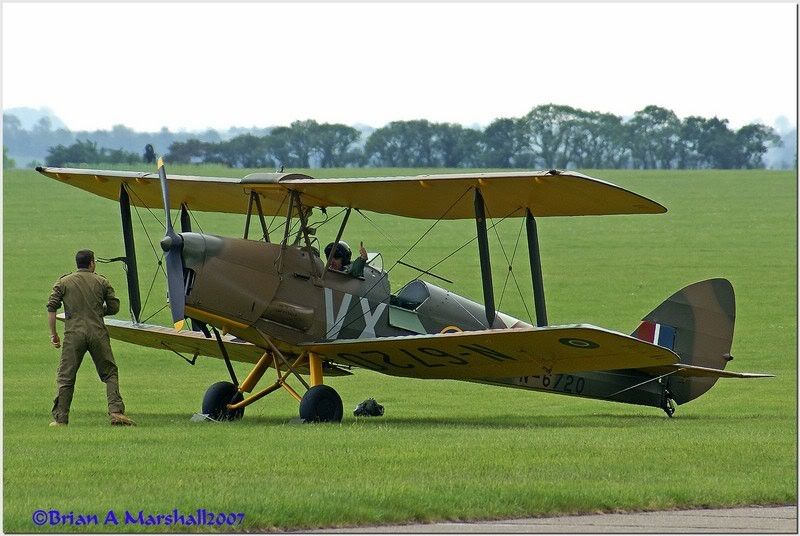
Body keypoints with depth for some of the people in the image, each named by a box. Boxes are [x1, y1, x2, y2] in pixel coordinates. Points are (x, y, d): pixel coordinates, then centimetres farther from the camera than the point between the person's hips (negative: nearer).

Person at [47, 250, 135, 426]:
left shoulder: (64, 282, 8)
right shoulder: (101, 282, 8)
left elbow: (51, 307, 1)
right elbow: (114, 307, 7)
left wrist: (53, 334, 6)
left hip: (73, 334, 0)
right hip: (98, 334, 0)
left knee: (66, 377, 5)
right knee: (110, 373, 9)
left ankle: (60, 418, 3)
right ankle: (116, 411, -5)